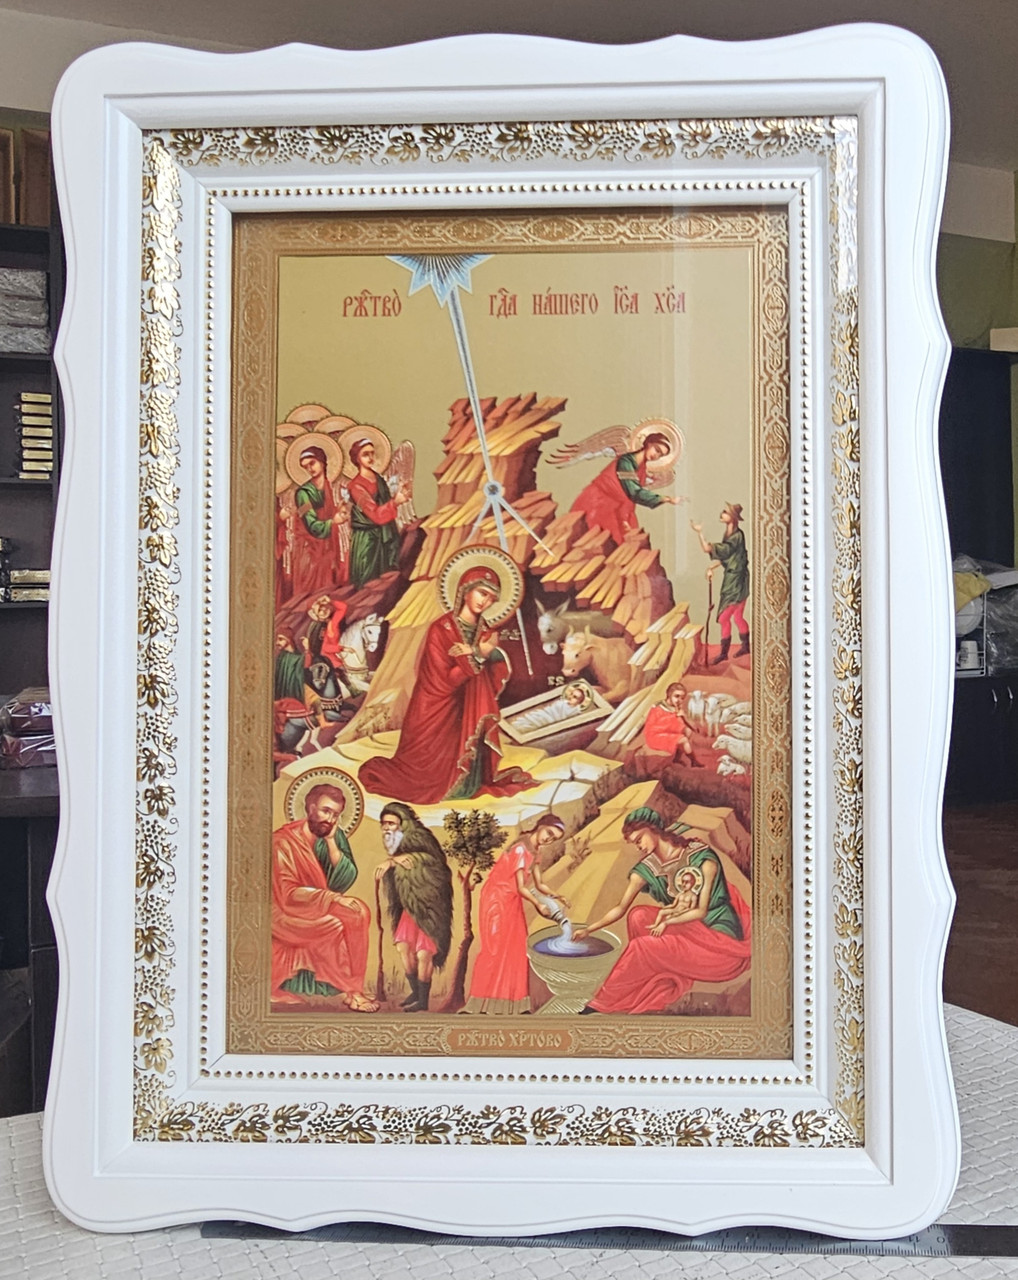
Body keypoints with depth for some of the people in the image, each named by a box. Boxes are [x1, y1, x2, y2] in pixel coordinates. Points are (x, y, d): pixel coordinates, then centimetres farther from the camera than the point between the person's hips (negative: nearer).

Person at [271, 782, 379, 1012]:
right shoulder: (283, 841, -17)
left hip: (324, 906, 6)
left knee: (359, 912, -20)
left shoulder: (335, 836, 0)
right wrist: (333, 898, -28)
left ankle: (353, 985, -18)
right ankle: (351, 991, -12)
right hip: (286, 912, -5)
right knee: (333, 926, -28)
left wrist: (331, 842, -18)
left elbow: (345, 881, -8)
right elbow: (288, 894, -21)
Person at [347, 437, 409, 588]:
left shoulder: (379, 479, 7)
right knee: (369, 584, -2)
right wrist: (395, 502, -38)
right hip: (367, 540, -7)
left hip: (385, 536, 7)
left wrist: (398, 496, 2)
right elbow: (376, 514, -27)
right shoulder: (357, 486, -16)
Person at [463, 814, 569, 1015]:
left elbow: (539, 884, 12)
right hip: (498, 900, -9)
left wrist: (556, 897, -1)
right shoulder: (521, 849, -20)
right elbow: (521, 888, -21)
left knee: (515, 951, 8)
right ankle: (480, 1004, -4)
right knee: (495, 949, -8)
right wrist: (539, 905, -14)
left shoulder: (532, 851, 9)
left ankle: (512, 1002, 13)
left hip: (511, 903, 9)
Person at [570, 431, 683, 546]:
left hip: (612, 512, 8)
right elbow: (635, 493, -30)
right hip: (594, 506, -8)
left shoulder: (641, 469, 5)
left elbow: (630, 497, 2)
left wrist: (624, 519, -11)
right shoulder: (626, 462, -21)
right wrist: (663, 499, -36)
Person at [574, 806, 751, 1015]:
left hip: (720, 935, -6)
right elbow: (620, 908, 2)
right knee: (639, 916, -9)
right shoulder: (646, 870, 1)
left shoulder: (702, 858, -15)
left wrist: (667, 921, -12)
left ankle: (601, 1005, -3)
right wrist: (589, 929, -6)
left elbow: (701, 911, -12)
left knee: (643, 947, -19)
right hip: (689, 930, 6)